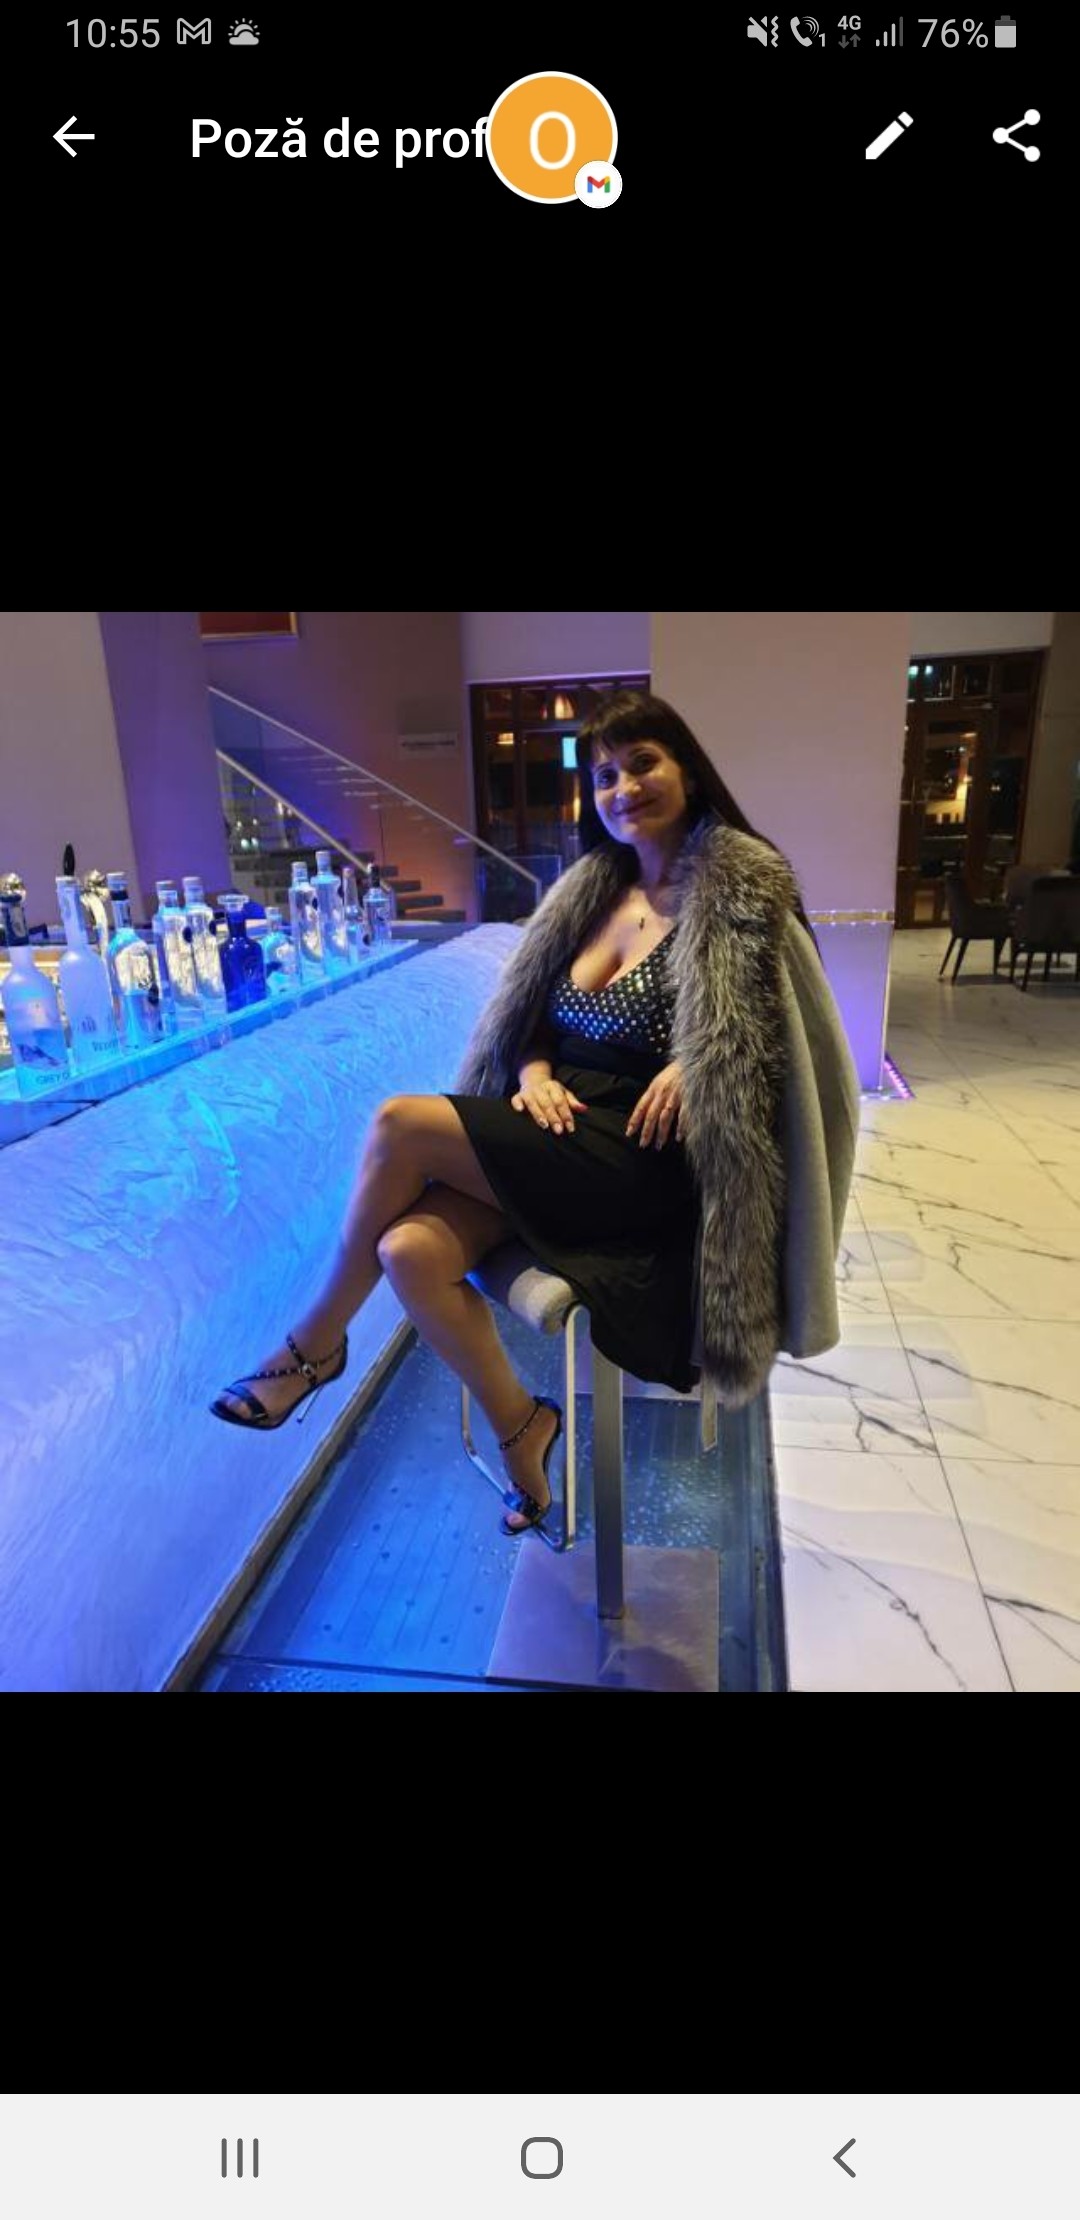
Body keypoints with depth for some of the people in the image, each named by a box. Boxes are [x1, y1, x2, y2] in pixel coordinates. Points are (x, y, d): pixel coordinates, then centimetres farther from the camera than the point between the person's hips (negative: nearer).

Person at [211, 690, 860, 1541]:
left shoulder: (743, 890, -5)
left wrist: (692, 1065, -19)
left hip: (643, 1160, -6)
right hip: (560, 1136, 6)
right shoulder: (590, 890, 13)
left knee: (402, 1124, -22)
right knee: (410, 1249, -21)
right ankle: (522, 1425, 3)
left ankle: (319, 1339, 1)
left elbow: (778, 1042, -4)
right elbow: (533, 1019, 16)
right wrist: (534, 1075, -4)